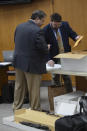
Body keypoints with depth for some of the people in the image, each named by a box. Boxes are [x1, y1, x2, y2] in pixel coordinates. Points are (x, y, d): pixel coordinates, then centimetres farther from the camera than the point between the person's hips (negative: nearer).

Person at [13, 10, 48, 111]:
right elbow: (43, 47, -19)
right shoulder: (37, 31, -19)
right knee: (34, 89, 5)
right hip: (32, 64, -7)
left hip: (18, 61, 8)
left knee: (19, 86, 19)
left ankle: (16, 108, 30)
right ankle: (35, 110, 16)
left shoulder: (19, 26, 5)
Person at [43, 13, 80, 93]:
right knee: (56, 78, 10)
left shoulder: (65, 25, -5)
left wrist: (76, 37, -11)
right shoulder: (45, 30, -15)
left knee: (66, 77, 7)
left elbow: (71, 33, 12)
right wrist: (49, 59, -24)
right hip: (54, 58, -2)